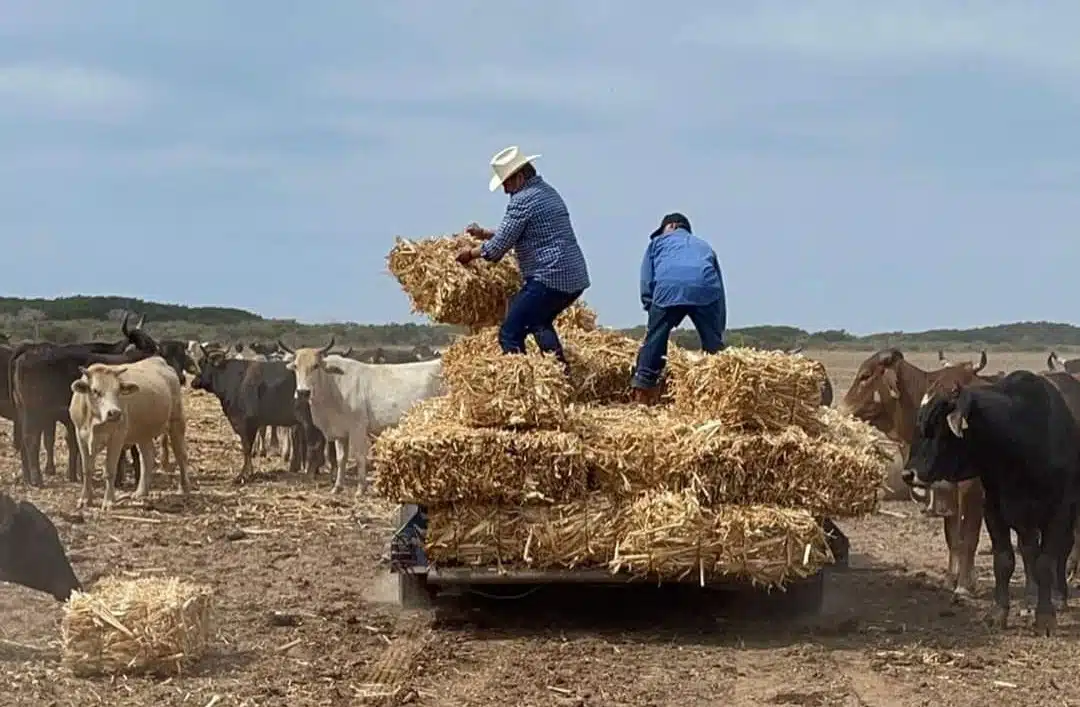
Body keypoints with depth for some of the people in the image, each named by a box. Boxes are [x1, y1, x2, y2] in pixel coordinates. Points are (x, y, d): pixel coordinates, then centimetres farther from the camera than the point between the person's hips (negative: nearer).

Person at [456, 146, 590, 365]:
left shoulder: (521, 200, -10)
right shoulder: (548, 191, 19)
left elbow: (497, 248, -10)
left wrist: (471, 253, 7)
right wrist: (485, 234, 30)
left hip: (549, 279, -10)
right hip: (577, 278, 10)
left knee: (510, 334, -6)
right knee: (539, 323, 30)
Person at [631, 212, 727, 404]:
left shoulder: (658, 242, 33)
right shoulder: (705, 246, 39)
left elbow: (646, 281, 18)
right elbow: (720, 288, 32)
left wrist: (651, 308, 21)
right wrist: (720, 329, 31)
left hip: (668, 289, -1)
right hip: (706, 291, 2)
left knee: (655, 340, 8)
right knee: (713, 343, 11)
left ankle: (641, 390, 7)